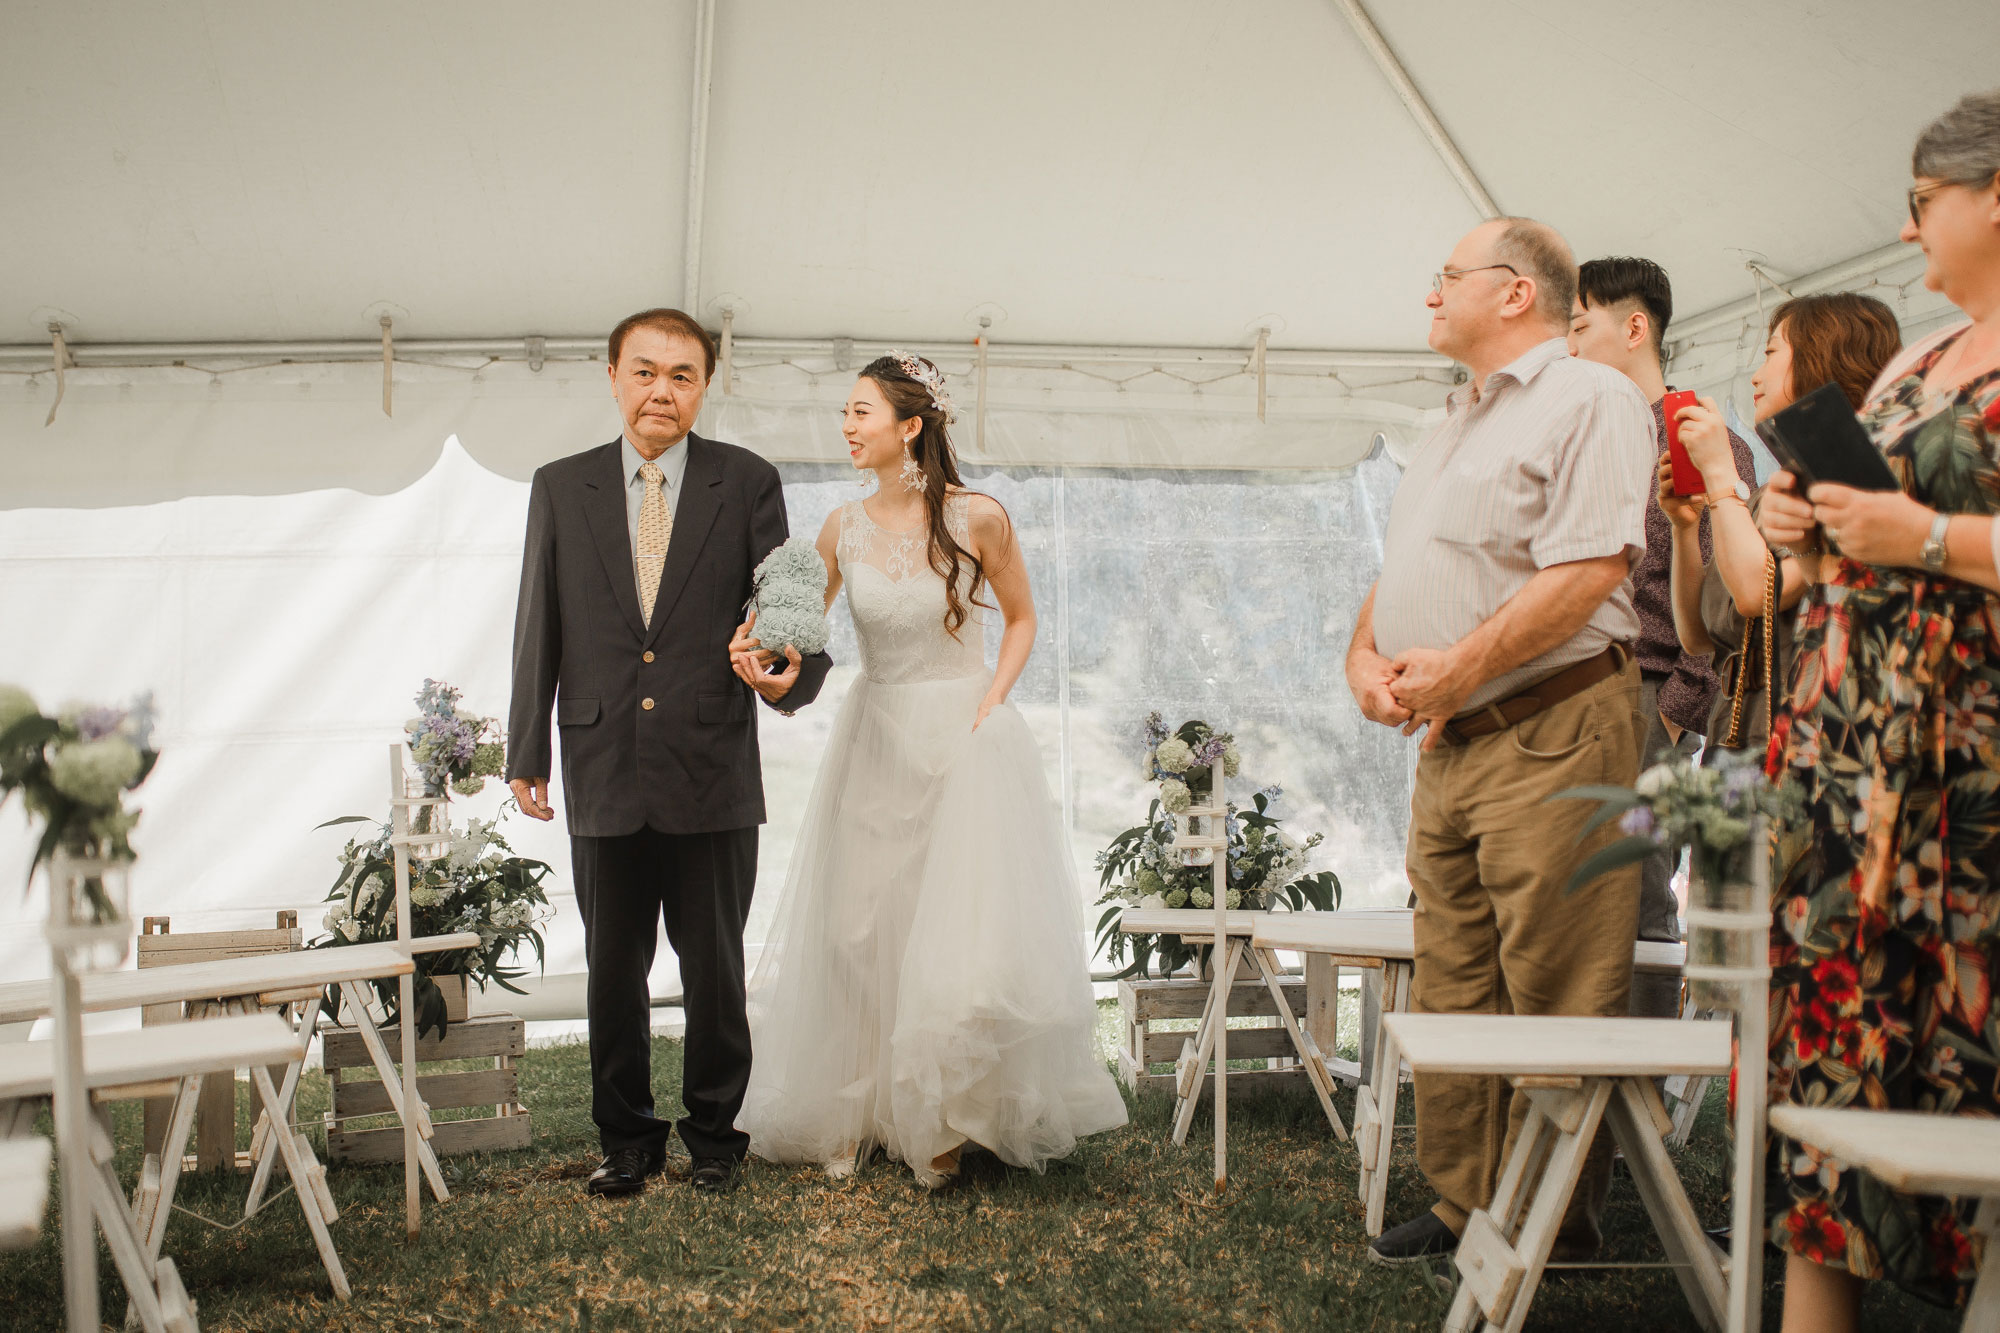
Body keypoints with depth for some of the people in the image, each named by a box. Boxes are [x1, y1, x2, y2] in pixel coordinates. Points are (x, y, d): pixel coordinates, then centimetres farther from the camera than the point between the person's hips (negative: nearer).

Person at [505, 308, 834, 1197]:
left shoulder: (748, 483, 2)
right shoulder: (560, 488, 7)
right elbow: (538, 630, 7)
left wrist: (790, 677, -22)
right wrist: (527, 753, 4)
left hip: (713, 768, -1)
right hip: (605, 773, 2)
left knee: (715, 966, 9)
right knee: (613, 968, 11)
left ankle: (714, 1133, 26)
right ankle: (627, 1138, 27)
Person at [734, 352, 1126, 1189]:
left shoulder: (977, 518, -7)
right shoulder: (844, 529, 2)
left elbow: (1021, 619, 5)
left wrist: (992, 698, -8)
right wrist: (760, 661, -17)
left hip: (964, 742, -3)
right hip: (876, 742, 4)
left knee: (964, 935, -6)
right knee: (860, 931, 7)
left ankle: (943, 1123, 11)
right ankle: (857, 1114, 22)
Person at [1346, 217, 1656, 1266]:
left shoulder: (1589, 399, -6)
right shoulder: (1455, 425, 22)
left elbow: (1588, 572, -18)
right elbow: (1399, 574, 24)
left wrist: (1459, 666, -18)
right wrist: (1365, 655, 5)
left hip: (1549, 737, -9)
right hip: (1448, 745, 9)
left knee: (1557, 1005, -3)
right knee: (1452, 995, 11)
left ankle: (1557, 1234, 7)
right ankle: (1464, 1207, 20)